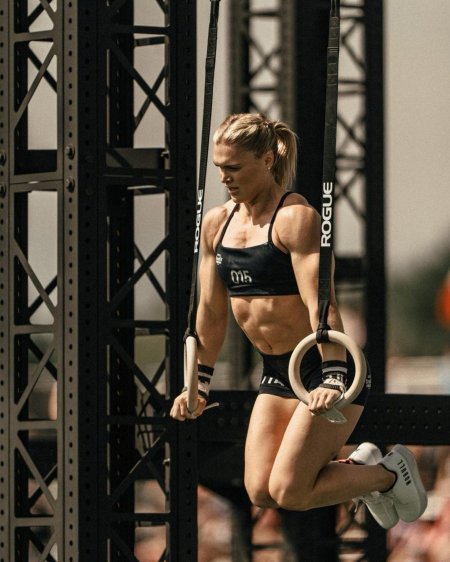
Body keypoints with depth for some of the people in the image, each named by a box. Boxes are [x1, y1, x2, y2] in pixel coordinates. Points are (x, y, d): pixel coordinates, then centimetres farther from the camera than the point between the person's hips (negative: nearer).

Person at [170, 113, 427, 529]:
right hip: (275, 371, 7)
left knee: (288, 492, -13)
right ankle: (359, 466, 22)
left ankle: (391, 473, 11)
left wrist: (333, 380, -33)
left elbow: (321, 305, -24)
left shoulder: (296, 218, -16)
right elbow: (211, 311, 15)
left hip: (323, 366, -7)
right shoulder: (216, 223, 6)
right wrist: (199, 384, 17)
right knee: (261, 493, -3)